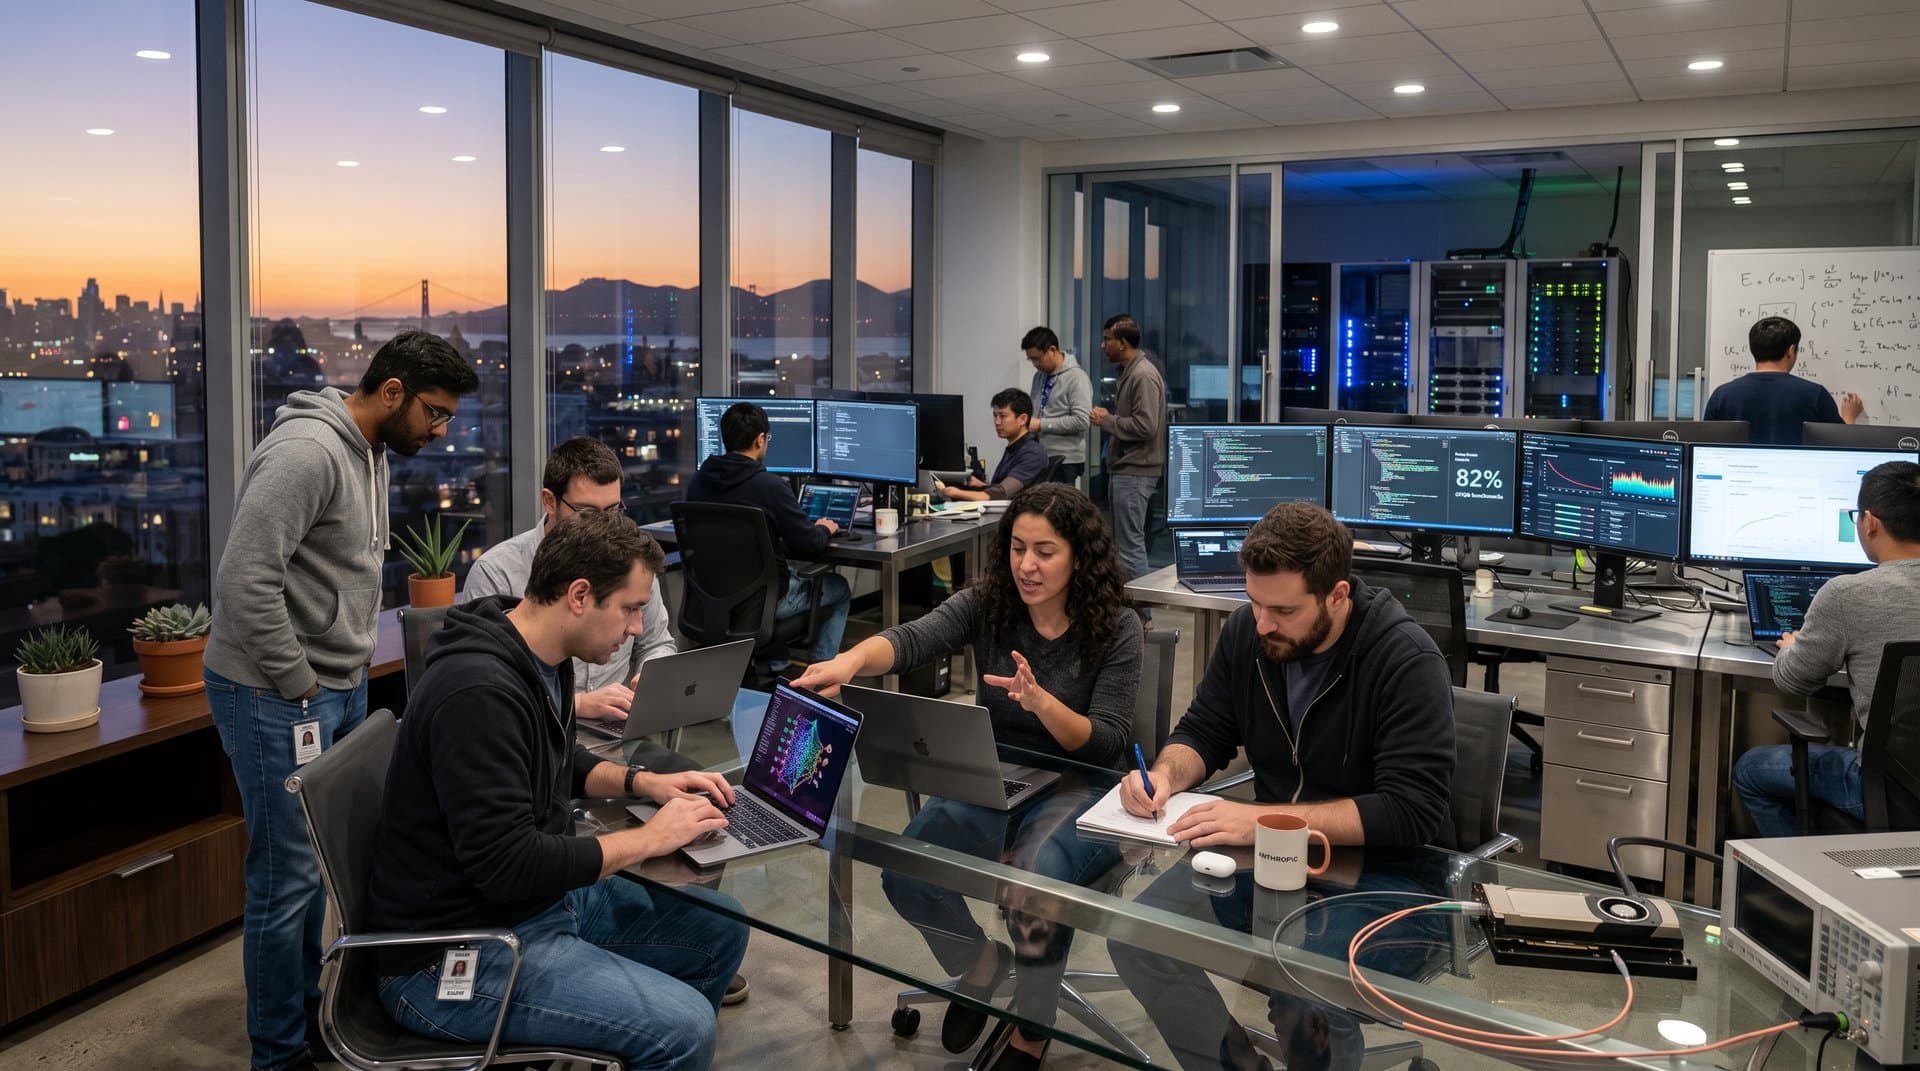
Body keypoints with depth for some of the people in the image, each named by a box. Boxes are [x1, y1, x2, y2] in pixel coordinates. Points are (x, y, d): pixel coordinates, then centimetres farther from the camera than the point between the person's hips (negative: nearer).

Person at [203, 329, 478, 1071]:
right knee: (289, 876, 0)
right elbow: (245, 580, -26)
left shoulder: (372, 454, 10)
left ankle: (308, 1009, 33)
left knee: (318, 860, 18)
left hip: (340, 686, 9)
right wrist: (297, 684, -17)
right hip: (274, 695, -9)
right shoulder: (308, 452, -21)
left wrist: (351, 669, 11)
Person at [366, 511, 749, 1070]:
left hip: (540, 897, 10)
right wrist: (650, 837, -20)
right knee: (683, 1025, -22)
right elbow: (508, 865, -30)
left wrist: (643, 782, 4)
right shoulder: (480, 692, -27)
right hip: (454, 954, -10)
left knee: (719, 929, 12)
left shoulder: (541, 658, 3)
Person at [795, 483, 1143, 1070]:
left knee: (1037, 878, -34)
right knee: (905, 872, -21)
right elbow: (912, 638, -23)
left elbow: (1107, 744, -13)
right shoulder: (987, 603, -4)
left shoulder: (1116, 627, -10)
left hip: (1078, 795, -3)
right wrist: (851, 660, -46)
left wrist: (1042, 701, -32)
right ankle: (979, 960, 14)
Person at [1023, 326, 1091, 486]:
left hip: (1065, 462, -7)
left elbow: (1082, 420, -18)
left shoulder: (1076, 377, -9)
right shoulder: (1040, 376, 15)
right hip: (1040, 458, 7)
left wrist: (1042, 424, -17)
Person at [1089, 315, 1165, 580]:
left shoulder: (1143, 376, -16)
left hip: (1134, 473, -11)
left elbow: (1145, 426, -23)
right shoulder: (1129, 372, 16)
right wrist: (1108, 416, 7)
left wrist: (1107, 420, -13)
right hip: (1124, 469, 11)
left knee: (1131, 544, -7)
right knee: (1128, 541, 16)